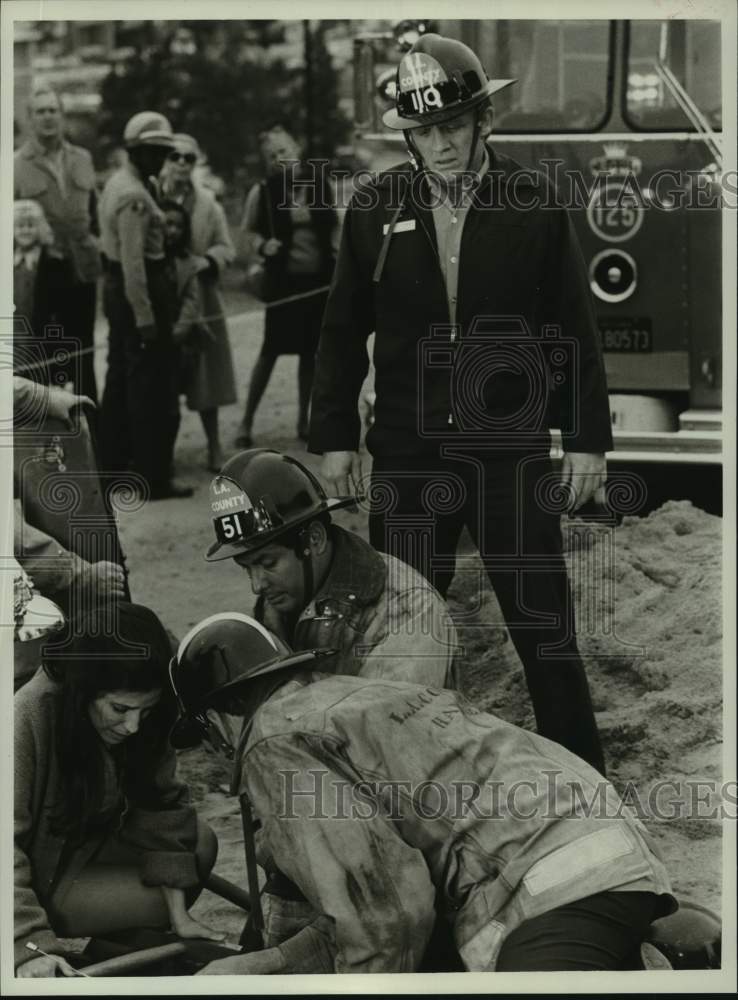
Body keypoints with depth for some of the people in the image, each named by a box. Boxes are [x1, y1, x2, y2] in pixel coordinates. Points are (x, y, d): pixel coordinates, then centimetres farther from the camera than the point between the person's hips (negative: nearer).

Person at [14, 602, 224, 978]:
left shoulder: (142, 717, -15)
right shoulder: (25, 723, -35)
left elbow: (161, 806, -10)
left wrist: (179, 918, -13)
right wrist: (31, 946, -40)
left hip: (86, 841, 7)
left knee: (200, 844, -2)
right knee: (154, 899, -15)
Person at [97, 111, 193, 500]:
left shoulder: (118, 183, 11)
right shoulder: (134, 196, -21)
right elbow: (134, 261, -25)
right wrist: (144, 317, -25)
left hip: (117, 286, 11)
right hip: (139, 290, -11)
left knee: (122, 375, 20)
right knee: (153, 385, -6)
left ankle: (113, 459, 31)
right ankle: (154, 478, -5)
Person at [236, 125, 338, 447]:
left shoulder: (318, 183, 1)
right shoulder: (262, 192, -5)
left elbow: (333, 224, 13)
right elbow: (247, 231, 4)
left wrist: (336, 253, 3)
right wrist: (262, 245, -15)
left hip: (319, 277, 3)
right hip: (282, 278, -3)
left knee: (310, 350, 8)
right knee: (271, 349, -5)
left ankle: (303, 420, 19)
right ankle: (246, 422, 3)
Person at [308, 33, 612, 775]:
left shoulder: (533, 206, -3)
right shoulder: (375, 209, 1)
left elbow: (574, 330, 2)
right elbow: (343, 331, 7)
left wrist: (587, 437, 0)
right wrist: (334, 436, 5)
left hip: (512, 451, -1)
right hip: (408, 455, 2)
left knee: (544, 630, 2)